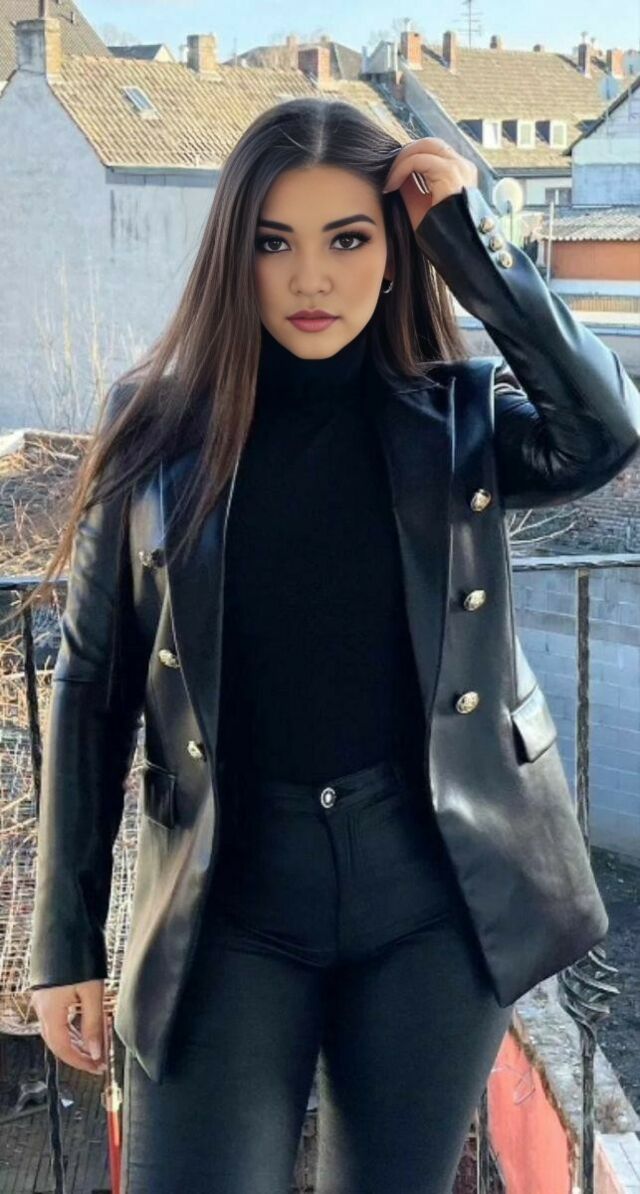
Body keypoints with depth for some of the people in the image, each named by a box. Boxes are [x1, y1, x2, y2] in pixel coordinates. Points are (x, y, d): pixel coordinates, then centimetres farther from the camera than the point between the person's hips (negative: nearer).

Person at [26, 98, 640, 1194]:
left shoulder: (459, 415, 1)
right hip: (232, 901, 0)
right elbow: (91, 687, 2)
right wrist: (66, 940, 1)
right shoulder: (158, 424, -1)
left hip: (438, 892, 1)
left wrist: (468, 236, -15)